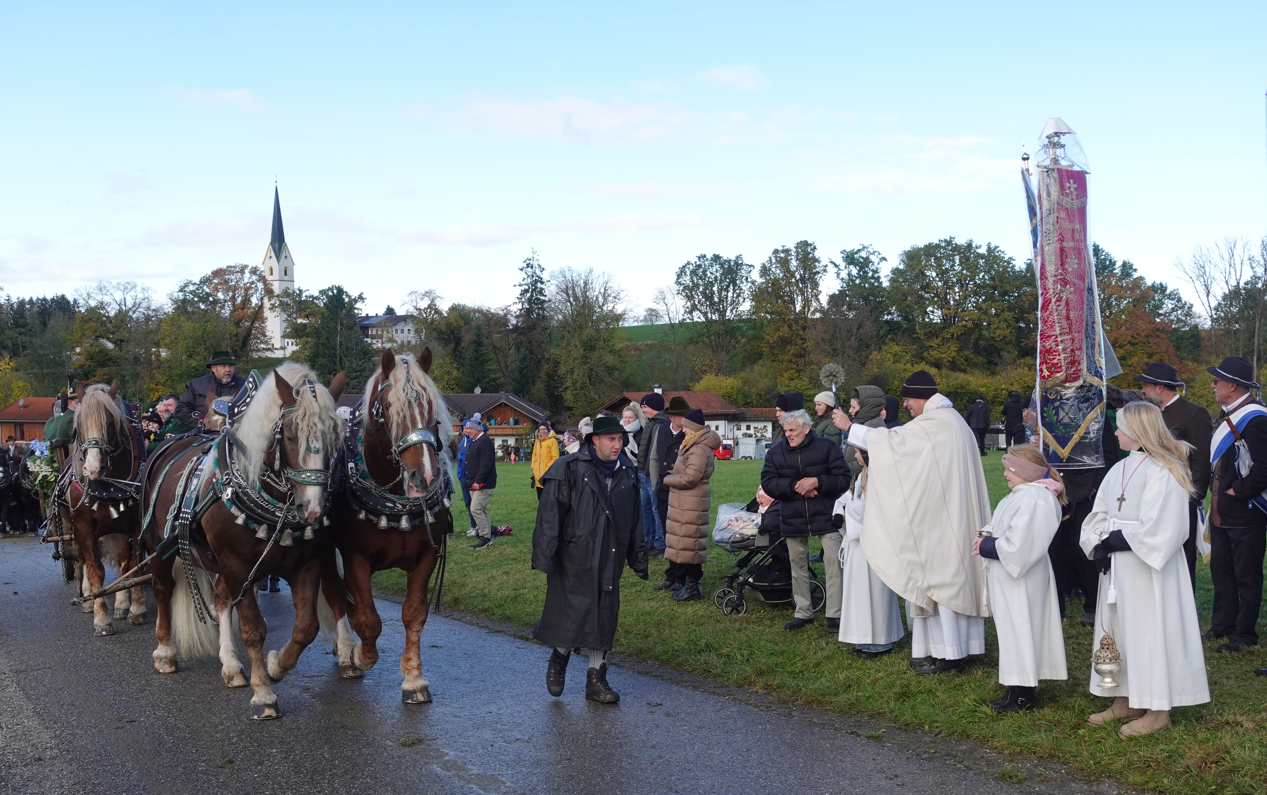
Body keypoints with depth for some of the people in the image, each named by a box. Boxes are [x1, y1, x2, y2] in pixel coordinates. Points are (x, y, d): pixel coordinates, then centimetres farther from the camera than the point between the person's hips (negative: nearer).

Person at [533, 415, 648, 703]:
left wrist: (638, 559, 18)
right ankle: (559, 659, 25)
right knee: (573, 611, -3)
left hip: (610, 560, 5)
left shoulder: (627, 473, 10)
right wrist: (545, 556, -16)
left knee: (605, 617, 8)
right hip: (575, 559, -5)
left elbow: (635, 520, 18)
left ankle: (597, 679, 18)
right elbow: (550, 513, -11)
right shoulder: (570, 469, -8)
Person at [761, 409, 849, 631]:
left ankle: (834, 615, 1)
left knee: (834, 563, -6)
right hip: (793, 519, 3)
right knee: (798, 565, 10)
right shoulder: (775, 453, 2)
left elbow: (843, 479, -9)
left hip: (825, 516, -3)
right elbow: (767, 483, -6)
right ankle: (803, 613, 23)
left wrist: (817, 482, -22)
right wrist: (794, 486, -18)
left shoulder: (827, 447, -6)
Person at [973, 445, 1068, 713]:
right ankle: (1019, 690, 25)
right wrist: (986, 535, 1)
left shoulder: (1035, 500, -22)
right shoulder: (1022, 494, 11)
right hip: (1007, 579, 10)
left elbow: (1017, 545, -26)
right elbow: (1000, 526, 20)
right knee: (1012, 630, 15)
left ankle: (1023, 696, 9)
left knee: (1019, 632, -1)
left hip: (1021, 581, -10)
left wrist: (986, 546, -14)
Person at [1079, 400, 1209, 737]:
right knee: (1118, 629, 12)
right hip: (1117, 566, 8)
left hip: (1147, 568, -8)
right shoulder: (1120, 469, 10)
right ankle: (1125, 700, 23)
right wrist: (1099, 547, -6)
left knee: (1149, 631, -2)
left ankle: (1158, 709, 8)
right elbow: (1098, 516, 10)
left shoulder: (1163, 471, -13)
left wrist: (1119, 542, -16)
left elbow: (1160, 528, -19)